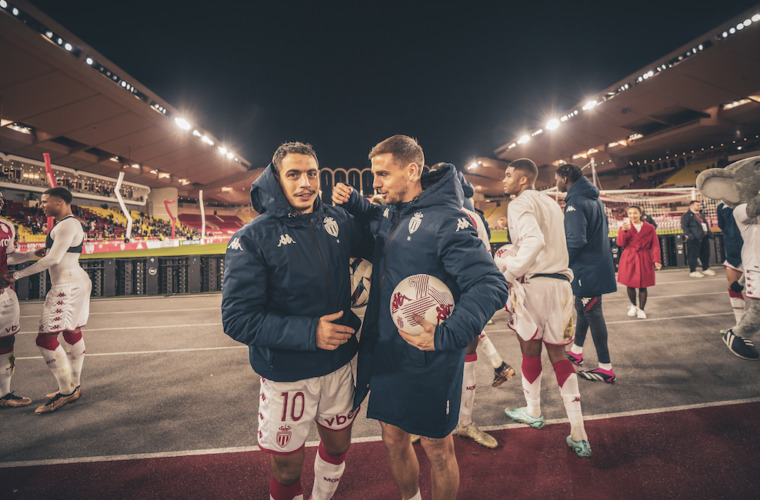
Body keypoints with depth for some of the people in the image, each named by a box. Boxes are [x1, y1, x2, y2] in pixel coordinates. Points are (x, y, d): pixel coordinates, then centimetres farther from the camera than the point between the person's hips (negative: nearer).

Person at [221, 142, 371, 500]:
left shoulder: (338, 221, -2)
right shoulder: (253, 238, -14)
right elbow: (237, 319, -18)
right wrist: (309, 332, -24)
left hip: (338, 366, 4)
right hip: (286, 376, -4)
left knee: (338, 446, 23)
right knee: (287, 469, 14)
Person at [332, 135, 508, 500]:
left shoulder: (446, 220, -18)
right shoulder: (389, 213, 5)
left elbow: (490, 286, -22)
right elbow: (374, 222, 28)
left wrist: (446, 335, -32)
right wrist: (351, 202, 7)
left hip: (429, 362, -7)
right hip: (385, 355, 7)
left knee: (437, 447, 15)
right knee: (393, 440, 22)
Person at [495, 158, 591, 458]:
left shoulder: (520, 203, -7)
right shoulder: (551, 204, 18)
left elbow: (535, 242, -25)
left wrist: (507, 273, -19)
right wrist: (507, 260, 28)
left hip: (533, 284, -7)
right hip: (561, 282, 7)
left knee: (530, 351, 12)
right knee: (558, 354, 11)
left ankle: (533, 412, 33)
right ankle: (578, 436, 11)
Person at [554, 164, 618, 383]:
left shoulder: (575, 203, -19)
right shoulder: (594, 199, 12)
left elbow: (576, 241, -27)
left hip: (587, 270, -10)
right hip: (598, 264, 10)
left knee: (592, 313, -1)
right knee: (582, 308, 21)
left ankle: (606, 369, 9)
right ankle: (576, 351, 37)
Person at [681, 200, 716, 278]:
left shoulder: (701, 214, 20)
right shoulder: (686, 215, -7)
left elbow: (706, 224, 26)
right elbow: (684, 226, -14)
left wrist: (709, 233, 18)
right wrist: (689, 235, -22)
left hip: (704, 237, 9)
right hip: (694, 239, -9)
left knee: (706, 254, 13)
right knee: (693, 255, -6)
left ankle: (706, 269, 27)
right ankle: (692, 271, 1)